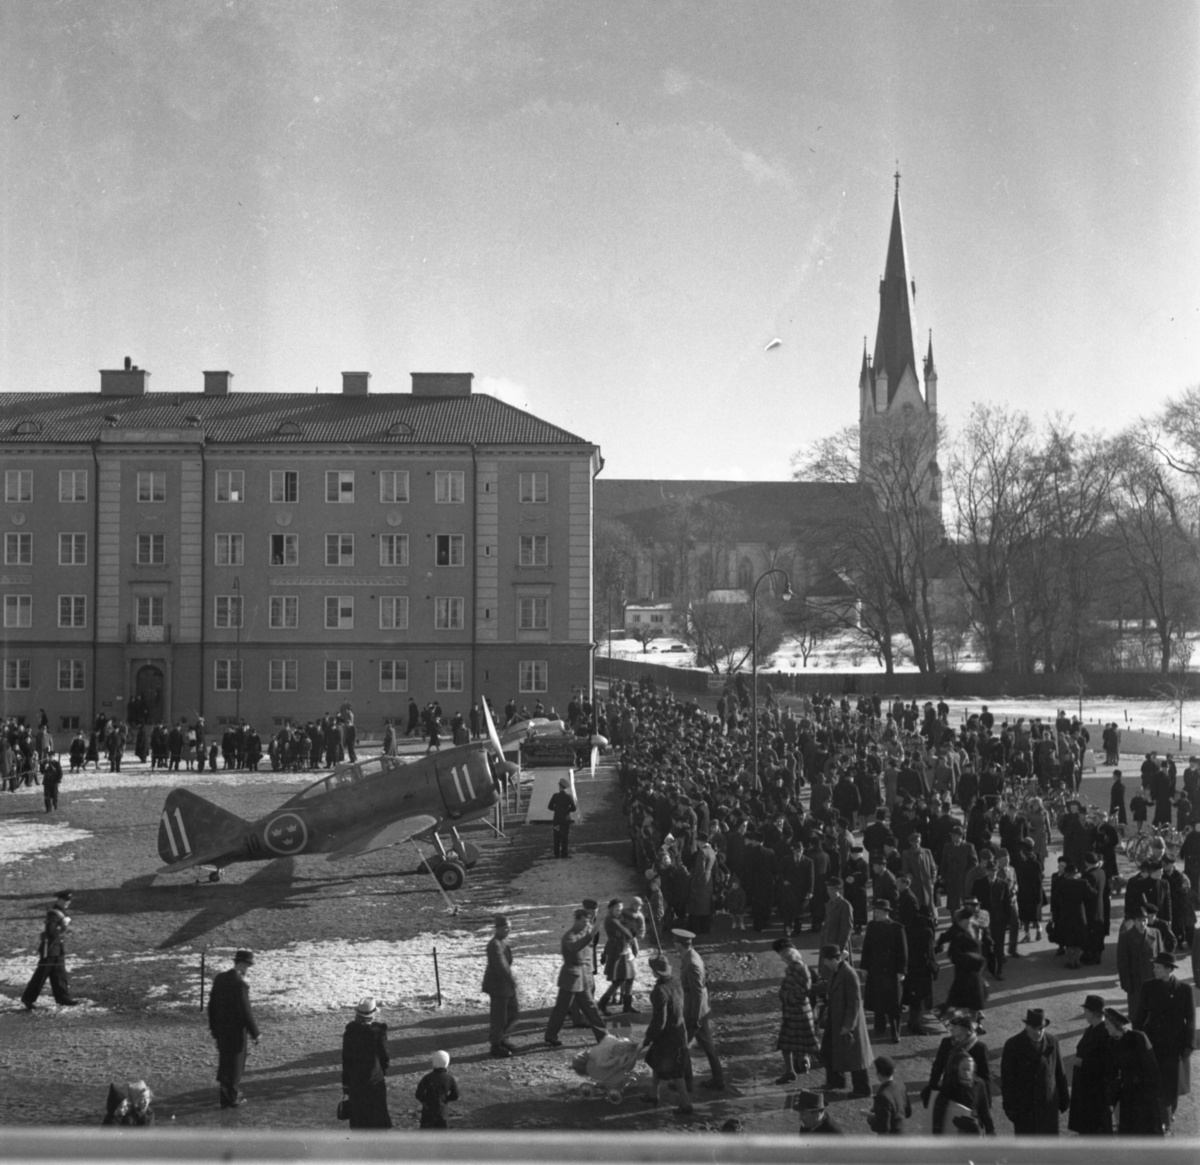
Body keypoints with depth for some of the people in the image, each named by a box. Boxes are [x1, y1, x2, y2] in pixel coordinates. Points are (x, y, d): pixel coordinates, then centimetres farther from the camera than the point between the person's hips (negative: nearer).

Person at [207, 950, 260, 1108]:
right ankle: (230, 1099, 16)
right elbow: (246, 1012, -21)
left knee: (225, 1062, 18)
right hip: (236, 1030, -7)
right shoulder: (240, 984, -23)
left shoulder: (219, 978, 1)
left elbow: (212, 1004, 9)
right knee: (235, 1065, 7)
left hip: (220, 1029, 7)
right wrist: (255, 1034, -11)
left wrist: (213, 1026, 19)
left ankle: (226, 1095, 27)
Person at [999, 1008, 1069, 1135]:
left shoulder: (1052, 1042, -2)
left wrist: (1064, 1098, 11)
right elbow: (1007, 1080, -8)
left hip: (1048, 1104, 3)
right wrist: (1009, 1107, -8)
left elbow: (1059, 1072, 7)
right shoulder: (1013, 1045, -11)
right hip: (1023, 1105, -3)